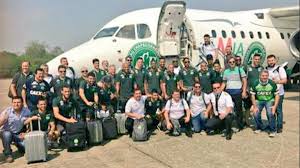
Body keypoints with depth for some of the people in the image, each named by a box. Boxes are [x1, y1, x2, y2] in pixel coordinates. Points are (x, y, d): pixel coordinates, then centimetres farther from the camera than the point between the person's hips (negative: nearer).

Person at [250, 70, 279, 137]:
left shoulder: (272, 83, -14)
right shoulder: (255, 84, -12)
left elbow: (277, 95, -6)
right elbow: (252, 95, -3)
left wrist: (275, 106, -16)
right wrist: (255, 106, -10)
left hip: (269, 100, -1)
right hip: (259, 100, 2)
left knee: (270, 113, -25)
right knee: (256, 114, -16)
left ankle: (273, 130, -4)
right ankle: (259, 127, 14)